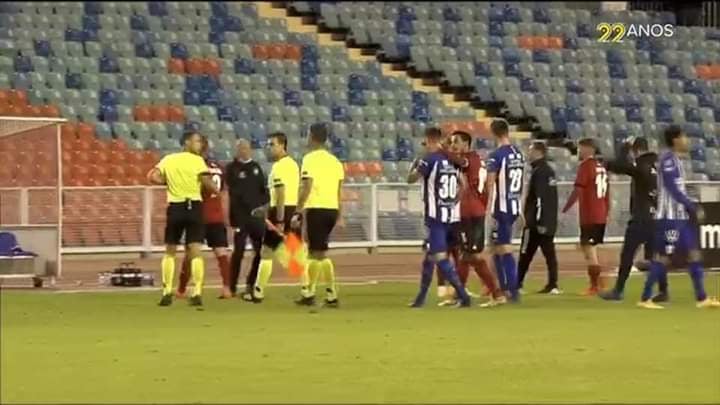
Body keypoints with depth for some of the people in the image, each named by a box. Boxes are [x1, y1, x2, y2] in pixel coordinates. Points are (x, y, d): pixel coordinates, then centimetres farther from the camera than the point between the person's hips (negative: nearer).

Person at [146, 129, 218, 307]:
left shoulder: (168, 159, 7)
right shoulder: (197, 160, -4)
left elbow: (153, 177, -5)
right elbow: (207, 182, -15)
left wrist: (168, 181, 13)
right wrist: (217, 190, 5)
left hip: (175, 207, 3)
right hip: (194, 207, -3)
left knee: (169, 251, 14)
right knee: (196, 251, -3)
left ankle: (167, 293, 10)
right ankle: (197, 293, -11)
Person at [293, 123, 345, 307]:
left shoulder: (310, 159, -7)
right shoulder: (334, 160, 13)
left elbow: (306, 188, -13)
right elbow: (339, 191, 12)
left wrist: (298, 212, -11)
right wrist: (340, 217, 15)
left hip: (316, 208, -7)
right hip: (332, 209, 7)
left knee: (320, 254, -3)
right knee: (314, 251, 16)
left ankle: (332, 295, -5)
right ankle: (307, 292, 17)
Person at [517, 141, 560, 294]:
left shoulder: (539, 172, -12)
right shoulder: (550, 171, 16)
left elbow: (539, 198, -20)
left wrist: (538, 220, -22)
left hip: (537, 222, -8)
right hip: (550, 222, 8)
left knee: (526, 254, -3)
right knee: (549, 253, 5)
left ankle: (517, 283, 0)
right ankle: (552, 285, 1)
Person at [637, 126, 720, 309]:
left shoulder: (675, 160, 15)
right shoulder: (668, 160, -14)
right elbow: (673, 190, -20)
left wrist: (693, 207, 12)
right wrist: (693, 207, -18)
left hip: (681, 215, 10)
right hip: (670, 216, -10)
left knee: (694, 253, 8)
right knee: (662, 256, -6)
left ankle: (701, 298, 10)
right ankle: (645, 298, 0)